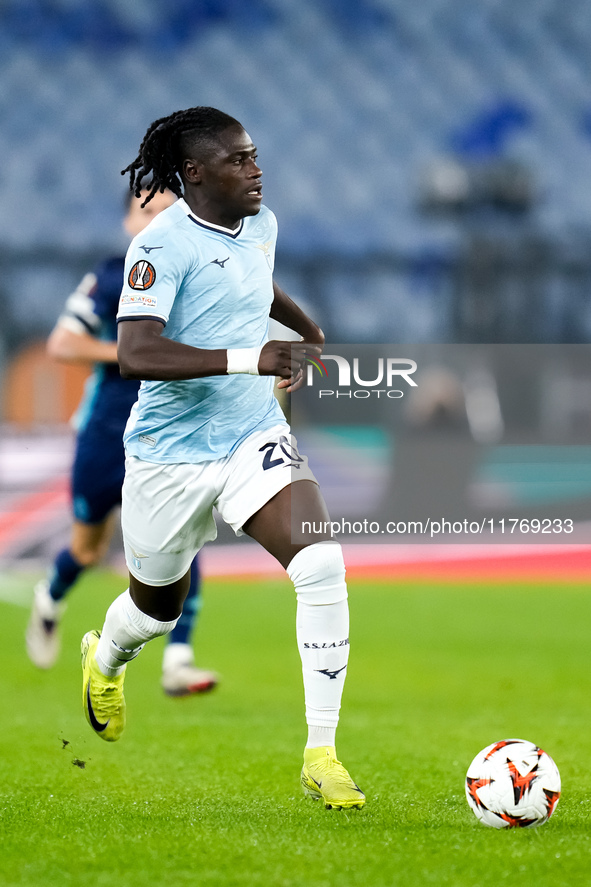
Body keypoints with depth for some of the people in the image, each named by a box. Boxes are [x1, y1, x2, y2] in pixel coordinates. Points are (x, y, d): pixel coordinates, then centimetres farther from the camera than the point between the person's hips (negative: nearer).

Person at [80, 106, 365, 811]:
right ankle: (104, 661, 57)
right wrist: (249, 358, -38)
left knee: (322, 565, -21)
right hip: (172, 453, -5)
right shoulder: (164, 245, -19)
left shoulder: (260, 225, 4)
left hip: (255, 436, 5)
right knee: (157, 607, 17)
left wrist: (310, 332, 44)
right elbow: (135, 355, -31)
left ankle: (321, 756, -16)